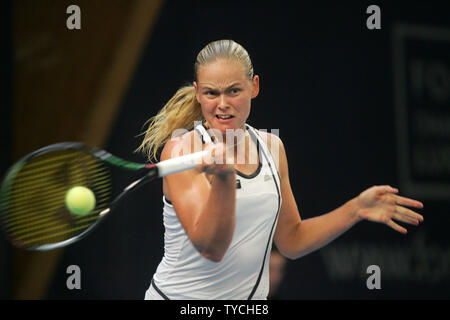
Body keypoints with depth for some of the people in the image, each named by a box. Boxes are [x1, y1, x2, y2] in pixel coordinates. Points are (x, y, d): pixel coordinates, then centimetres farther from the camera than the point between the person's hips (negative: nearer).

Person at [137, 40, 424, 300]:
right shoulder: (180, 149, -14)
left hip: (252, 298, 5)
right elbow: (211, 248, -23)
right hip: (180, 295, -5)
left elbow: (290, 241, 10)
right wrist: (224, 178, -37)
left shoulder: (271, 146, 2)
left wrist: (356, 209, 1)